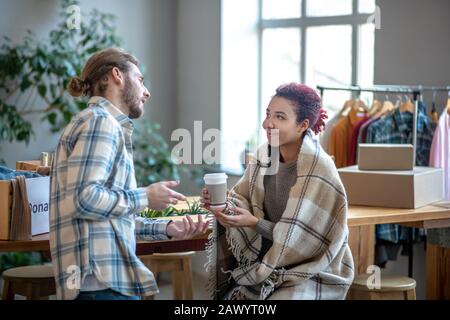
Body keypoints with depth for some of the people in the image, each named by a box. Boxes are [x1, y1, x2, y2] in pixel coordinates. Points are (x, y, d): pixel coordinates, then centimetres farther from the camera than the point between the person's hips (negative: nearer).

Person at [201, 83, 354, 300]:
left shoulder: (319, 173, -22)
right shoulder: (265, 155, -2)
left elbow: (302, 240, -18)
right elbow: (244, 200, 1)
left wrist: (255, 224, -23)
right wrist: (223, 203, -19)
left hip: (314, 272, -5)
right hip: (270, 263, 6)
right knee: (232, 297, -12)